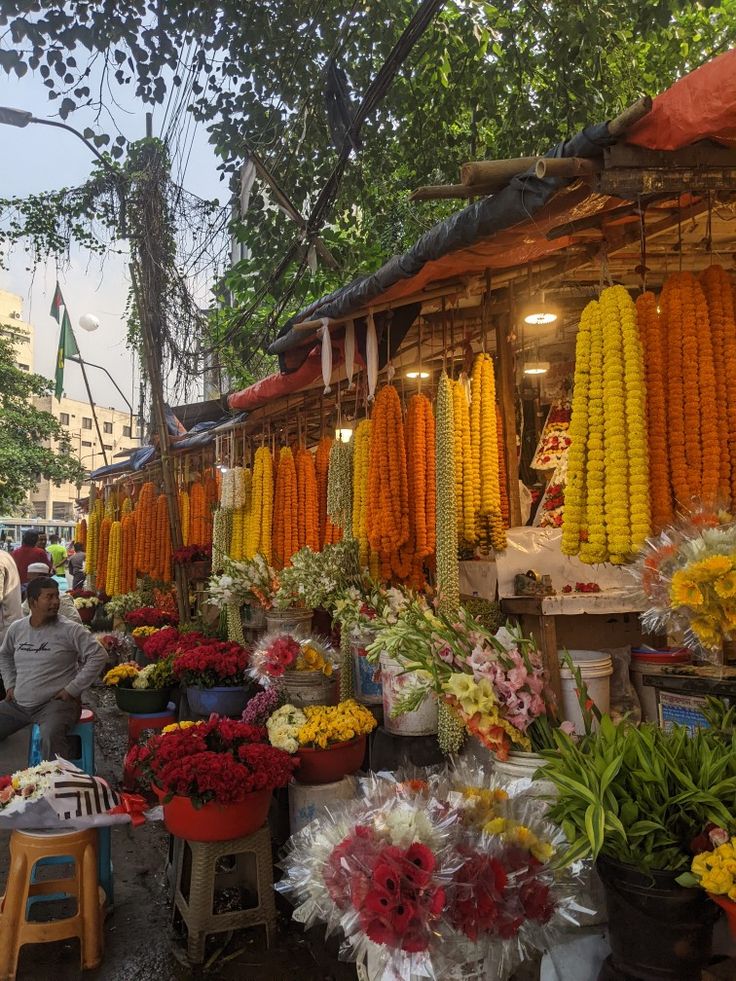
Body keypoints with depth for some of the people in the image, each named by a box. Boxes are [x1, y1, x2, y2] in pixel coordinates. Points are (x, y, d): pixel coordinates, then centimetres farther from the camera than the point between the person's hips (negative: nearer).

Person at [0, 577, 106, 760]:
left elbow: (98, 656, -13)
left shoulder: (70, 630, -10)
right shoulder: (16, 628, 8)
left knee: (51, 738, -34)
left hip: (56, 703, -6)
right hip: (17, 704, 6)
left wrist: (73, 689, -13)